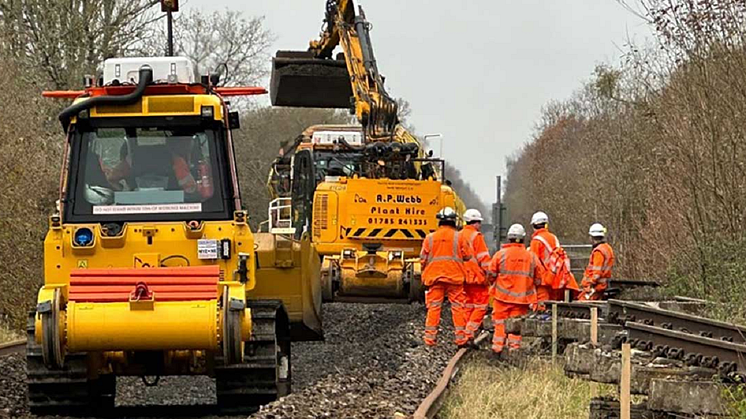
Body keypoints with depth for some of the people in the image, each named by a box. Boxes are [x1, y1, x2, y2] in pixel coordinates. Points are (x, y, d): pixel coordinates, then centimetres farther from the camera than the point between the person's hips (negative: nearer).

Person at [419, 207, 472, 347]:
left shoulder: (430, 238, 2)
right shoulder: (459, 237, -3)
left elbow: (423, 259, 5)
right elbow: (468, 256, 1)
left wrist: (424, 274, 20)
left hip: (434, 277, 1)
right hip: (455, 277, -1)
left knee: (433, 307, 5)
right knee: (457, 307, 4)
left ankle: (430, 337, 3)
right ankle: (460, 337, 5)